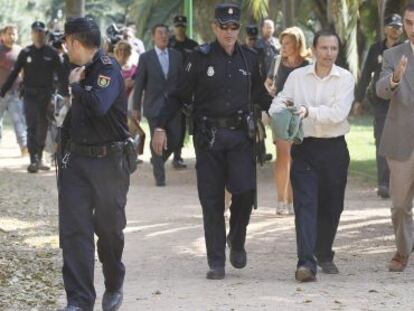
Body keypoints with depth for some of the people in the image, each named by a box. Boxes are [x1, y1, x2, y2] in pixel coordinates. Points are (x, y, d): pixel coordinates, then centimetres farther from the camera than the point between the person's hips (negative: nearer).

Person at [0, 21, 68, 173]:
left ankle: (39, 159, 21)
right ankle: (33, 160, -12)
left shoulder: (52, 53, 0)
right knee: (32, 127, -8)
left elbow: (61, 75, -1)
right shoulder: (26, 53, 2)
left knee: (43, 128, 8)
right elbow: (14, 73, 5)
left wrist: (66, 93, -11)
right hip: (30, 95, 0)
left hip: (46, 96, 1)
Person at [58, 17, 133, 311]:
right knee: (74, 230, -4)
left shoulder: (108, 68, -14)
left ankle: (114, 287, 33)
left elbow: (98, 105, -31)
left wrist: (75, 85, -15)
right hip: (76, 160, 6)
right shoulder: (82, 70, 10)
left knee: (110, 229, 9)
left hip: (109, 162, -6)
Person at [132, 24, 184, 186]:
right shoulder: (145, 58, -1)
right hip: (154, 106, -3)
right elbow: (139, 84, 1)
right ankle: (159, 177, 5)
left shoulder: (177, 56, 7)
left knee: (175, 139, 3)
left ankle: (157, 159, 31)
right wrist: (136, 107, 0)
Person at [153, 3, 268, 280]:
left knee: (245, 190, -14)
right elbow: (180, 95, 1)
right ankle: (216, 263, 7)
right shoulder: (201, 57, -1)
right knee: (212, 200, 0)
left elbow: (258, 95, 21)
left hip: (241, 135, 2)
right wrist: (161, 127, -6)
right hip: (209, 137, -2)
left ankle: (237, 243, 13)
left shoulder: (250, 58, 8)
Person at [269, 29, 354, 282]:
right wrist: (282, 108, -20)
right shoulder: (297, 76, 5)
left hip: (334, 148, 0)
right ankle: (306, 263, -19)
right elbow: (277, 104, 3)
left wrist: (310, 112, -27)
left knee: (331, 207, 11)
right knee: (305, 204, -12)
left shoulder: (345, 78, -1)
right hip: (304, 149, 0)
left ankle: (324, 255, 33)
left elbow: (338, 112, -14)